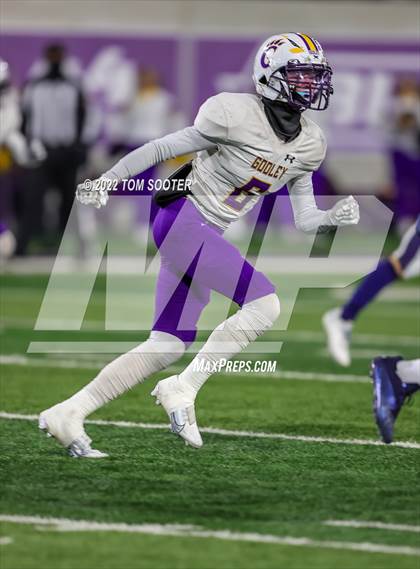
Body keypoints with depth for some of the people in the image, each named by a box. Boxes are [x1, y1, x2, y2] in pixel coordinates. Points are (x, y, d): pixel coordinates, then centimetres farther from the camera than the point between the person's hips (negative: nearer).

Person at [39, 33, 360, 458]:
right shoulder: (239, 115, -15)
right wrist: (107, 180, -6)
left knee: (167, 347, 6)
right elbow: (164, 148, -7)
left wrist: (335, 216, -7)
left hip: (207, 237, 8)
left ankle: (67, 414, 9)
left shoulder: (309, 144, 8)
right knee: (265, 303, -19)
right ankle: (182, 390, -13)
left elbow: (303, 219, 14)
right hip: (184, 221, -8)